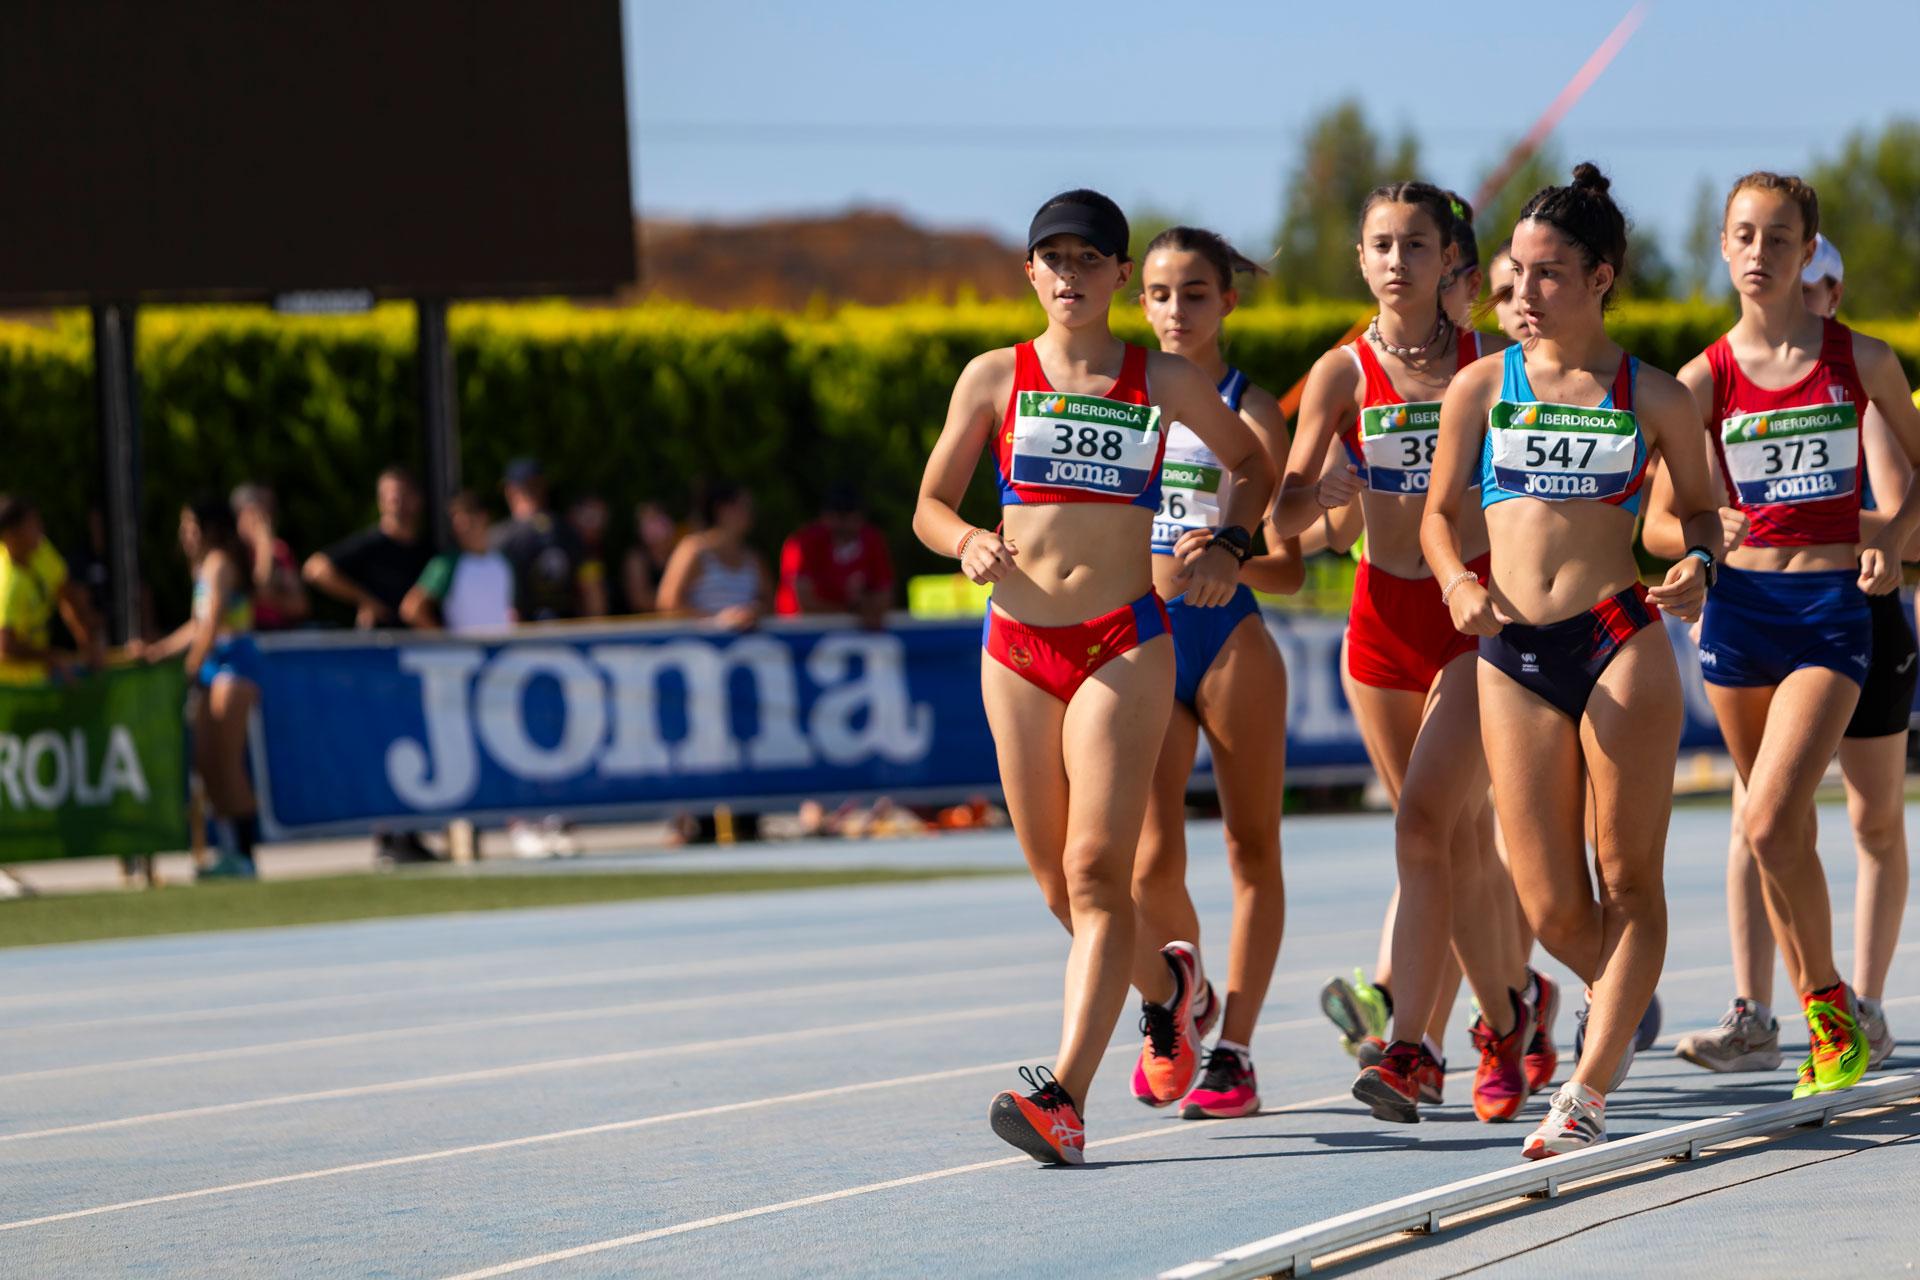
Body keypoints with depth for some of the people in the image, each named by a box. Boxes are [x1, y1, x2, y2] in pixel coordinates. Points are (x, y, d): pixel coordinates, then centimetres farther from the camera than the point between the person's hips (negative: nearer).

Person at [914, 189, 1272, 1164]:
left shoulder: (1165, 382, 5)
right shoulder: (995, 378, 6)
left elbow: (1253, 465, 21)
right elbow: (930, 505, 10)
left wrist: (1229, 543, 3)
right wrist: (969, 542, -11)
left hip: (1125, 644, -3)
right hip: (1018, 643, 3)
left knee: (1097, 870, -15)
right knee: (1057, 883, 9)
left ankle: (1064, 1097, -24)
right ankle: (1165, 980, 41)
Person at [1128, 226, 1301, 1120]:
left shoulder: (1251, 411, -1)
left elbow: (1288, 569, -4)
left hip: (1231, 641, -2)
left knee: (1252, 849, 2)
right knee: (1151, 862, -6)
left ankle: (1233, 1055, 6)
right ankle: (1167, 1008, 22)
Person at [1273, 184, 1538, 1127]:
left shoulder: (1489, 366, -2)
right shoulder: (1343, 373, 1)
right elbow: (1286, 512, -6)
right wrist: (1322, 492, -26)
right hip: (1384, 615, 3)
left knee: (1426, 819, -17)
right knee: (1461, 835, 10)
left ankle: (1408, 1042, -13)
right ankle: (1513, 1008, 25)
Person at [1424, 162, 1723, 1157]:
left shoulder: (1652, 396, 4)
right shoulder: (1482, 386, 7)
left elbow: (1699, 509, 15)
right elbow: (1439, 512, 13)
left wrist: (1698, 566, -7)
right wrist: (1459, 582, -7)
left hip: (1621, 643, -1)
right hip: (1513, 659, 1)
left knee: (1628, 882, -4)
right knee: (1551, 909, 0)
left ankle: (1587, 1091, 2)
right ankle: (1620, 1001, 31)